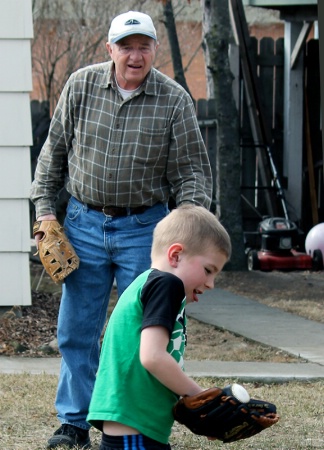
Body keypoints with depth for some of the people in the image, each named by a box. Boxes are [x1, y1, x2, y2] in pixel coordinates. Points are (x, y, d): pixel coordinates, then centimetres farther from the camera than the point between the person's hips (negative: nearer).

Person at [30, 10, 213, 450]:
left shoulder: (174, 100, -4)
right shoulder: (81, 86, -1)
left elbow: (191, 168, 0)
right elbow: (54, 151, 9)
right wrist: (45, 207, 4)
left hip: (144, 228, -2)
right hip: (84, 223, 2)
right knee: (76, 330, 5)